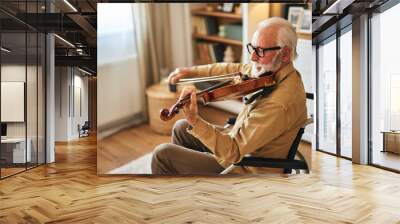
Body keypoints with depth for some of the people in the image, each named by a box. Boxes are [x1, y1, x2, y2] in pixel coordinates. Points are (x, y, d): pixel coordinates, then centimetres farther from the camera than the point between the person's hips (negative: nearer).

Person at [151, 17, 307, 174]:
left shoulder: (279, 104, -35)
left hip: (246, 168, -9)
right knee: (181, 127, 21)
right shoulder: (270, 69, -7)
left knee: (162, 154, -1)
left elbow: (233, 152, -34)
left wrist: (194, 121, -42)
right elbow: (234, 70, 8)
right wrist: (192, 71, 2)